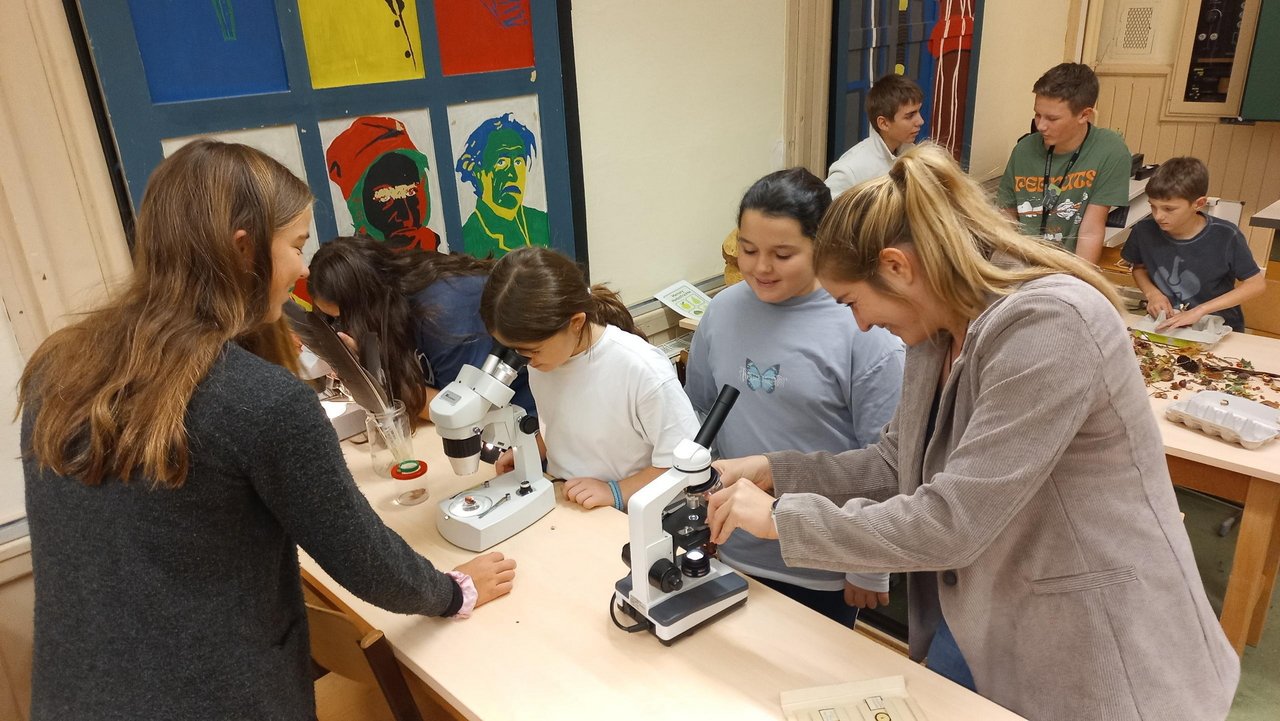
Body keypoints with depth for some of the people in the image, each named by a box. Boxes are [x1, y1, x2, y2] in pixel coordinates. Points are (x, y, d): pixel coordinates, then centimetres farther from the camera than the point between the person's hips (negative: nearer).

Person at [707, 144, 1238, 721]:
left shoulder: (1047, 325, -28)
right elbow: (901, 463, 7)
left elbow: (951, 523, -30)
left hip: (1083, 652, -7)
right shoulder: (938, 326, 0)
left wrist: (780, 518, -23)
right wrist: (773, 470, -1)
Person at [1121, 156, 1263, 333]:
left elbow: (1257, 284, -8)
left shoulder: (1225, 237, -14)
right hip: (1163, 325, 2)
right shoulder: (1144, 231, -6)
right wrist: (1152, 293, -7)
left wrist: (1200, 310, -17)